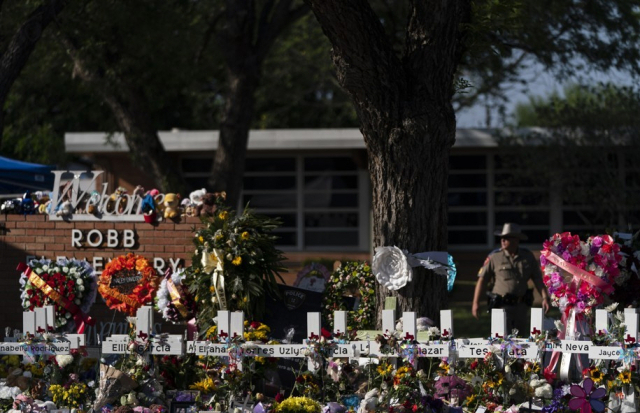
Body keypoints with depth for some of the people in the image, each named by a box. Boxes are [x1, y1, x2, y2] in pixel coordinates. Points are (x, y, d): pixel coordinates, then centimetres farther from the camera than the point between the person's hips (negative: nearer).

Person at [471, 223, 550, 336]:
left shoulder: (528, 256, 6)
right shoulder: (494, 257, -2)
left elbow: (537, 279, 8)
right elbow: (482, 279, -3)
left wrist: (545, 297, -3)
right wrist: (476, 302, -9)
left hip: (521, 305, 4)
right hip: (501, 305, -4)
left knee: (523, 337, 11)